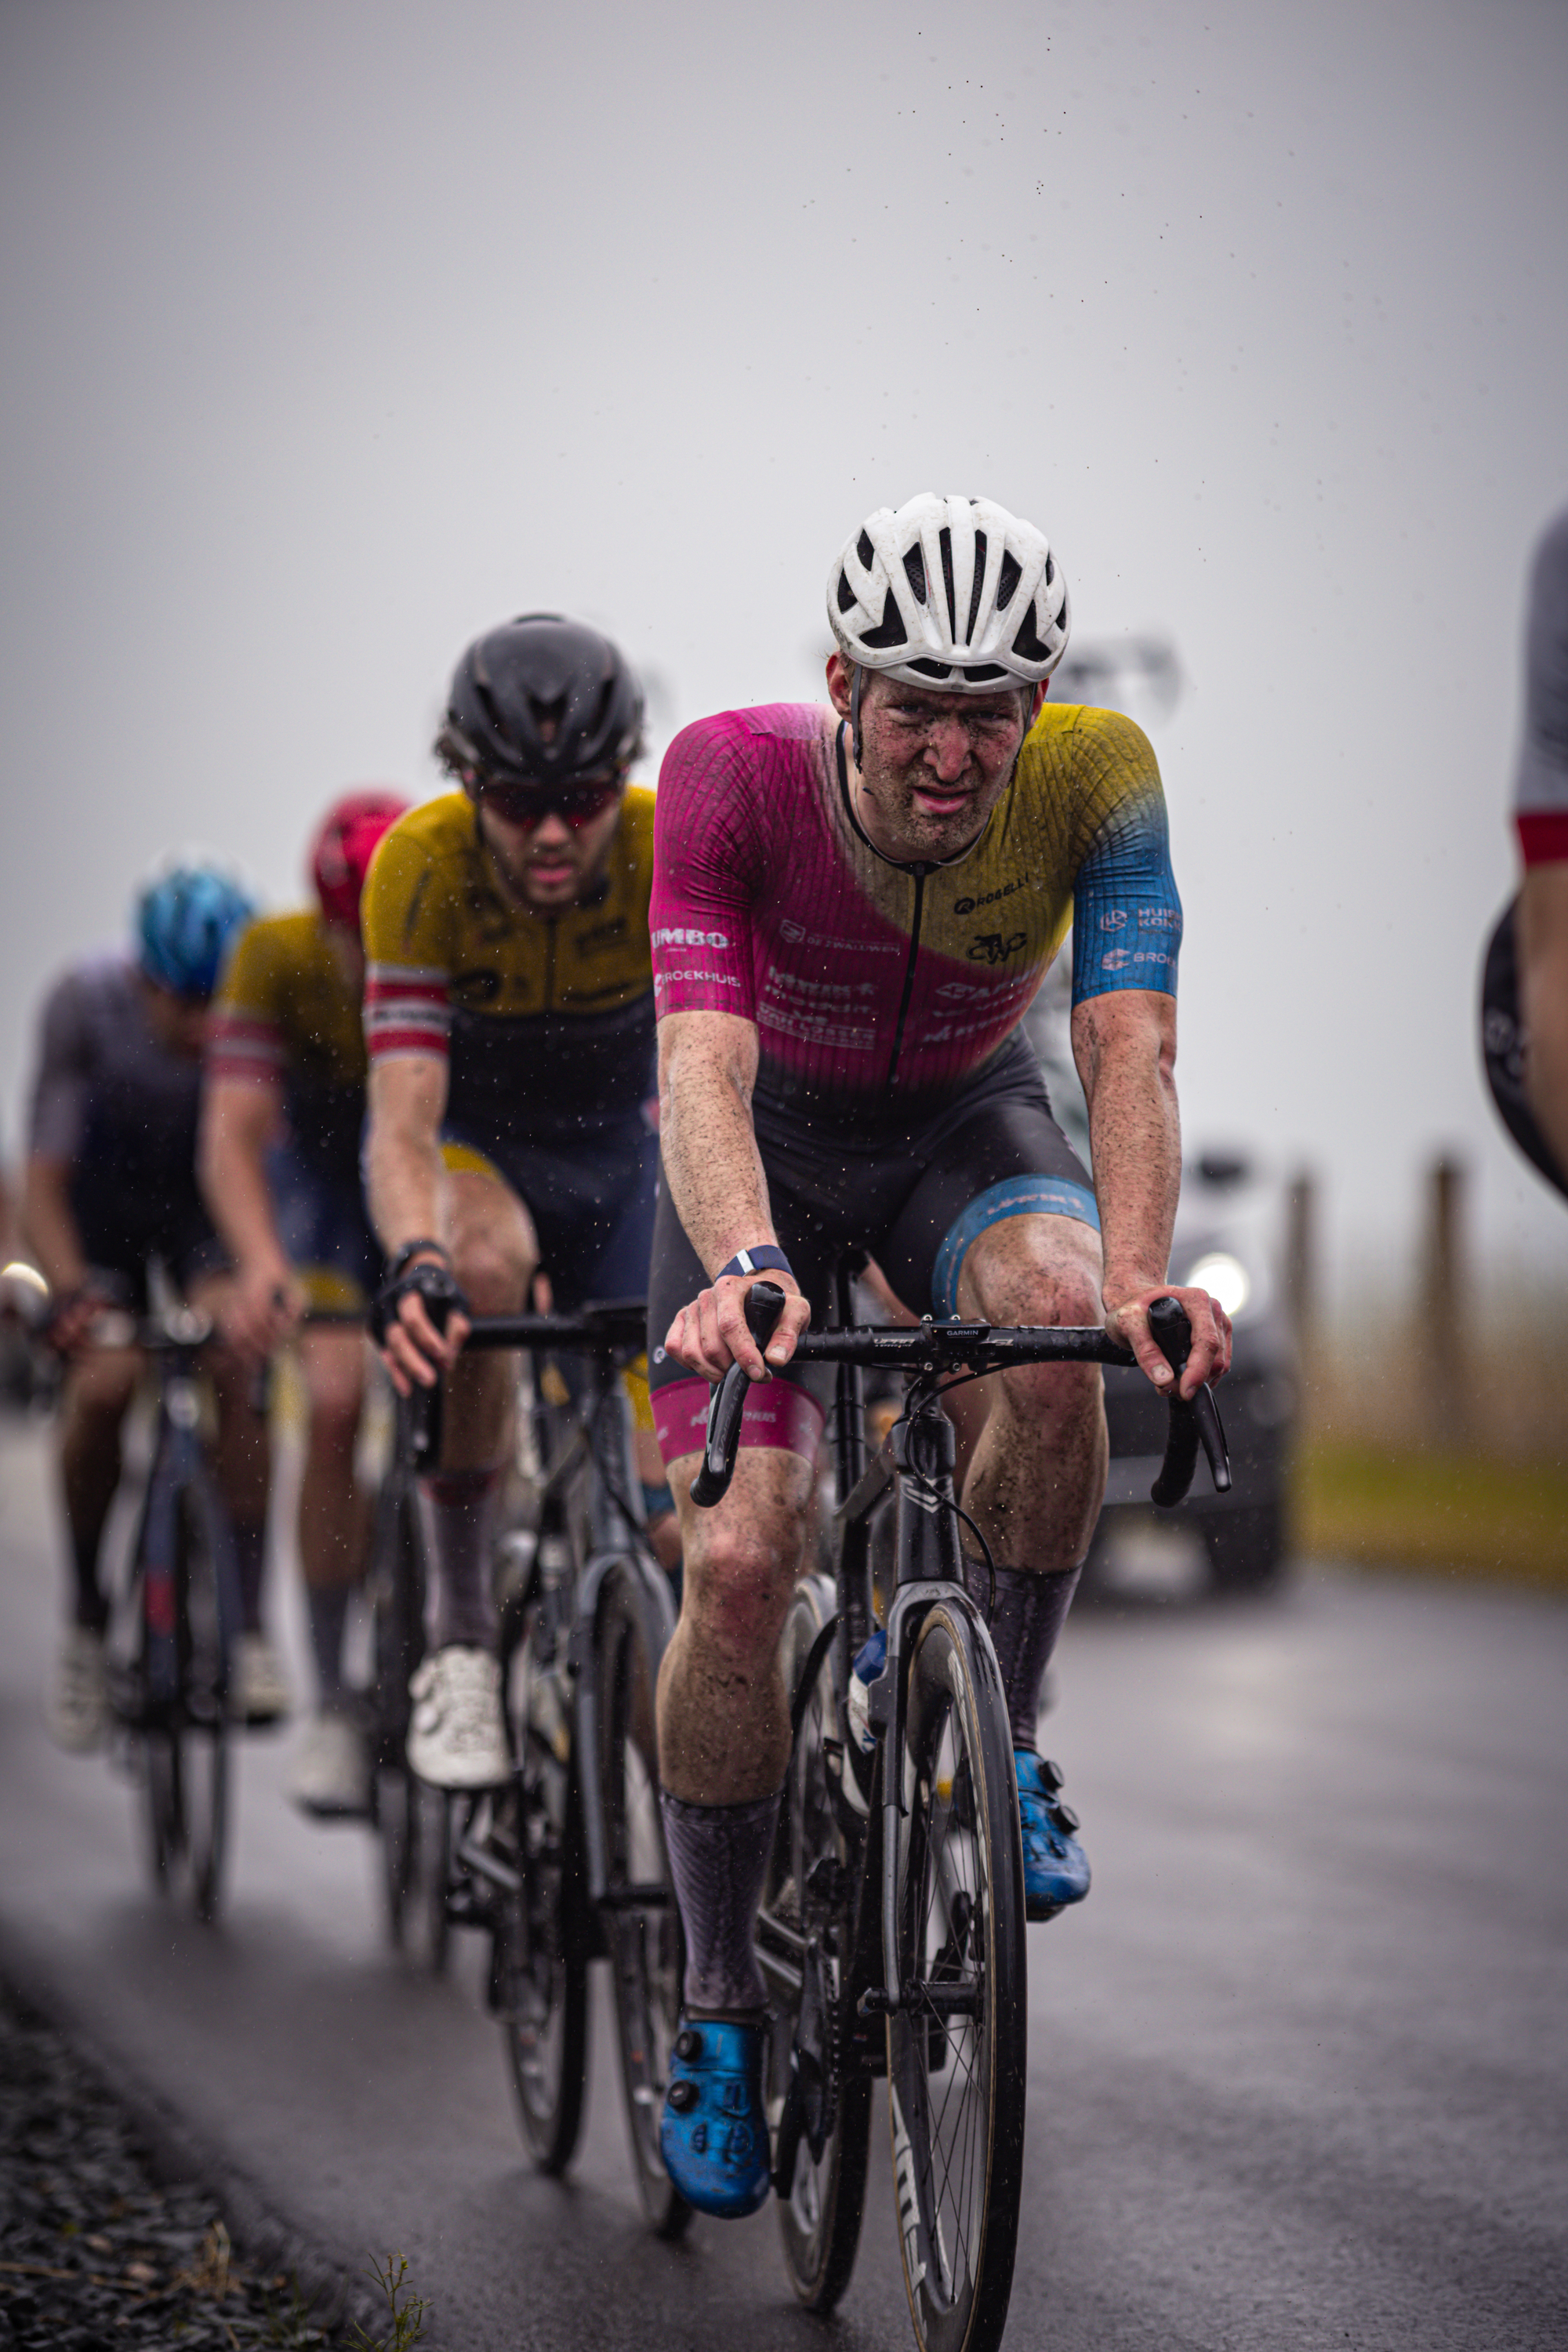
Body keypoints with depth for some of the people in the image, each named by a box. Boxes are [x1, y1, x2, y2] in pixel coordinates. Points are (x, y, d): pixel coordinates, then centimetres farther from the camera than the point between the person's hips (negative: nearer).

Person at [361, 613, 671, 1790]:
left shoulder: (677, 850, -28)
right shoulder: (422, 863, -30)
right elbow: (403, 1125, -35)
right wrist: (413, 1260, -56)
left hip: (614, 1150, 2)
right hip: (464, 1137, -2)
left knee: (667, 1527, -8)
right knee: (484, 1265, -40)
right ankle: (462, 1640, -27)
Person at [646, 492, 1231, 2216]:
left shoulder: (1095, 777, -27)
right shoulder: (734, 775, -31)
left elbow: (1129, 1047, -35)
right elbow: (703, 1058, -40)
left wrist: (1138, 1273, -53)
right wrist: (740, 1268, -59)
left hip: (964, 1122, 1)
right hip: (769, 1139, -1)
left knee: (1056, 1321, -35)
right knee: (738, 1566, -15)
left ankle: (998, 1744, -11)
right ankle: (719, 2010, 3)